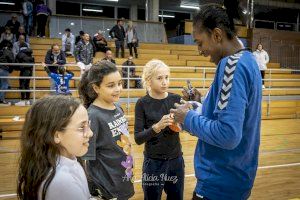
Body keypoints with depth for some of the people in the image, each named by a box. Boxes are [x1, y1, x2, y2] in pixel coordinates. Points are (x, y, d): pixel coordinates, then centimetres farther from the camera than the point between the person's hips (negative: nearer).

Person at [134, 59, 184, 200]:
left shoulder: (176, 99, -3)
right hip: (153, 163, -2)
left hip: (176, 160, 3)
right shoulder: (143, 103, -10)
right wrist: (157, 127, -29)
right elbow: (138, 138, -13)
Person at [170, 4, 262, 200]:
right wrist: (203, 103, 5)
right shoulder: (247, 59, 7)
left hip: (221, 182, -9)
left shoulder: (232, 64, -23)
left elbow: (228, 135, -29)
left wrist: (189, 118, -15)